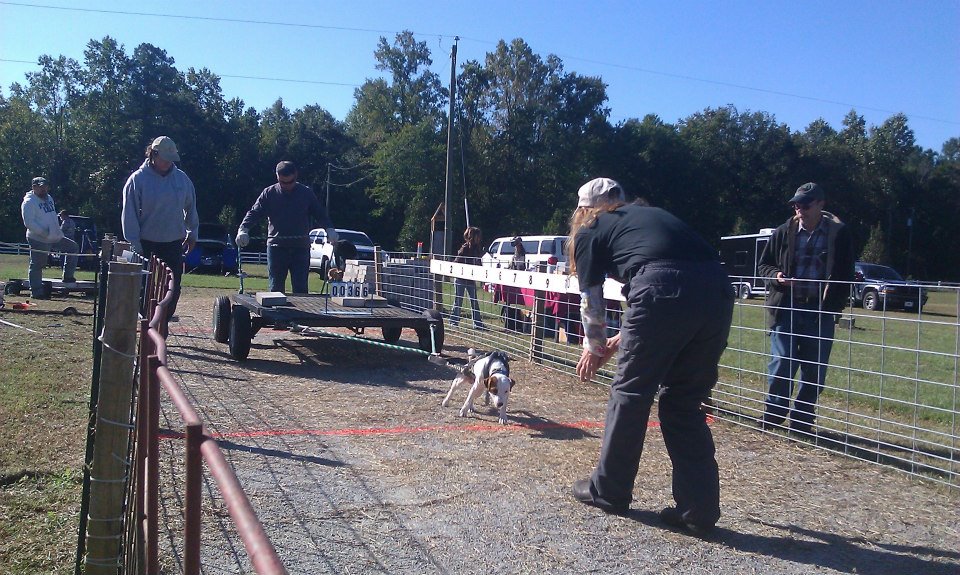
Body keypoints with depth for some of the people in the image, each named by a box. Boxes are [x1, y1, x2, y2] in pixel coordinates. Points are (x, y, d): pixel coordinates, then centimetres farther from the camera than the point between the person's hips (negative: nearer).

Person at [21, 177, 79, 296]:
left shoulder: (48, 198, 15)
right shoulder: (29, 202, -12)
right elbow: (29, 223, -21)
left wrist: (58, 232, 11)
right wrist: (44, 233, -23)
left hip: (55, 238, 9)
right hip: (38, 240, -8)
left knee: (72, 247, 13)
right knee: (37, 266, -1)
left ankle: (68, 276, 16)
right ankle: (36, 292, 5)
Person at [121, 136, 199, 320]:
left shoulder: (182, 178, 4)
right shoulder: (138, 179, -6)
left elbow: (190, 207, 17)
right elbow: (129, 214, -7)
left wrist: (192, 232, 15)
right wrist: (135, 245, -11)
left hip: (174, 244, 3)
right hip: (147, 245, -3)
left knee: (173, 289, 3)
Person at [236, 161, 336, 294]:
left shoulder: (306, 193, 6)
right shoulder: (269, 193, 5)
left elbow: (320, 214, 6)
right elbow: (254, 213, 0)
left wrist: (329, 229, -12)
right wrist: (243, 229, -17)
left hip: (301, 248, 0)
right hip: (276, 247, 0)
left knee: (300, 289, 0)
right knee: (275, 288, 5)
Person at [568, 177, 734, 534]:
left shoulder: (590, 230, 20)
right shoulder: (653, 215, 36)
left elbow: (591, 301, 24)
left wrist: (596, 348, 41)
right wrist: (622, 340, 47)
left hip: (666, 293, -5)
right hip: (717, 291, 6)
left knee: (631, 393, 12)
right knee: (685, 403, 17)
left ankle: (609, 491, 26)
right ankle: (699, 510, 17)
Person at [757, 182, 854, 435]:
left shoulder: (838, 234, 3)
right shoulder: (784, 232, 5)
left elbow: (845, 276, 5)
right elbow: (763, 264, 14)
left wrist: (834, 307, -6)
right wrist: (776, 275, -9)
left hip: (821, 312, 0)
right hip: (786, 309, 0)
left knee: (814, 370, 5)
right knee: (781, 362, -4)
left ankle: (801, 420, 18)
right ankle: (773, 414, 11)